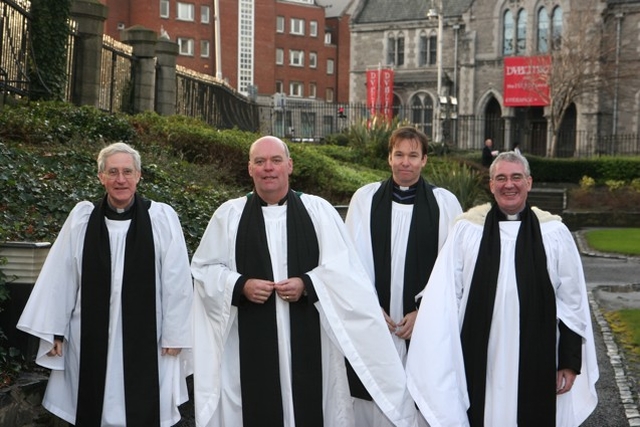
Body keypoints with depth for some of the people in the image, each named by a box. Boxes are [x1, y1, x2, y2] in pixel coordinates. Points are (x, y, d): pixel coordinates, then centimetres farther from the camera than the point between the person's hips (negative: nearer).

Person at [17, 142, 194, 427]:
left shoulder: (162, 217, -5)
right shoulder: (82, 218, 1)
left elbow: (176, 280, -3)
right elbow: (60, 277, 4)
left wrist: (175, 335, -4)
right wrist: (54, 330, 4)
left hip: (145, 339, -2)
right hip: (91, 338, 2)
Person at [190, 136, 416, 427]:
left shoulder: (319, 210, 4)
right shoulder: (229, 214, 5)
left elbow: (341, 268, 3)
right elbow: (204, 268, 8)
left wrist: (308, 284, -14)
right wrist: (240, 285, -10)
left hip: (308, 339, 0)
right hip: (250, 343, 0)